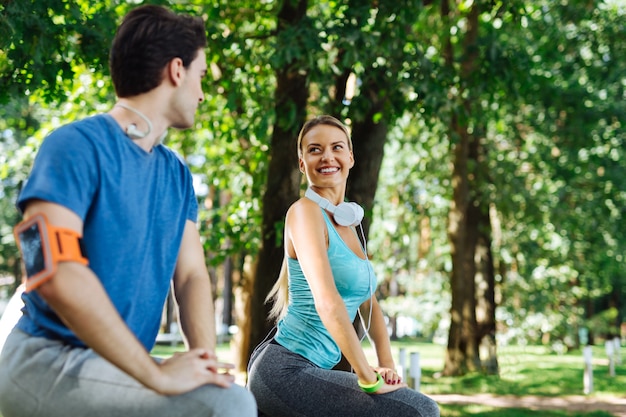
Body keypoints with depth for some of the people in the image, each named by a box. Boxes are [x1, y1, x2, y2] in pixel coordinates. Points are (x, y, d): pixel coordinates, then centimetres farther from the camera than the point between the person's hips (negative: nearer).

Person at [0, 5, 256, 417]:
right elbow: (57, 273, -24)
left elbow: (191, 276, 6)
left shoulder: (177, 174, 13)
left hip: (123, 365, 8)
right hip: (50, 363, -8)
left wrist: (205, 362, -14)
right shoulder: (76, 146, -12)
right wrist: (156, 373, -25)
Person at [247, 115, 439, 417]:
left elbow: (369, 305, 18)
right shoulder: (305, 211, -11)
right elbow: (327, 302, -22)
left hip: (310, 371, 9)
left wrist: (387, 366, 3)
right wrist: (369, 378, -19)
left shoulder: (347, 222, 17)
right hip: (285, 369, -9)